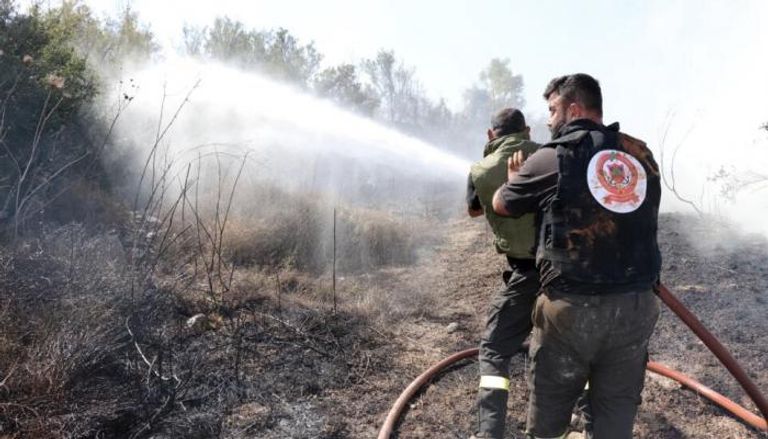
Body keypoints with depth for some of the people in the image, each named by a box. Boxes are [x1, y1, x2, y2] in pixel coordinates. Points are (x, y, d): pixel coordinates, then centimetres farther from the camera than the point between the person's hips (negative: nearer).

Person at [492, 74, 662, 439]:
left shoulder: (550, 158, -5)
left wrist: (514, 177, 28)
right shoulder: (642, 155, 8)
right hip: (636, 306, 4)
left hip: (571, 308, -4)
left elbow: (501, 205, 8)